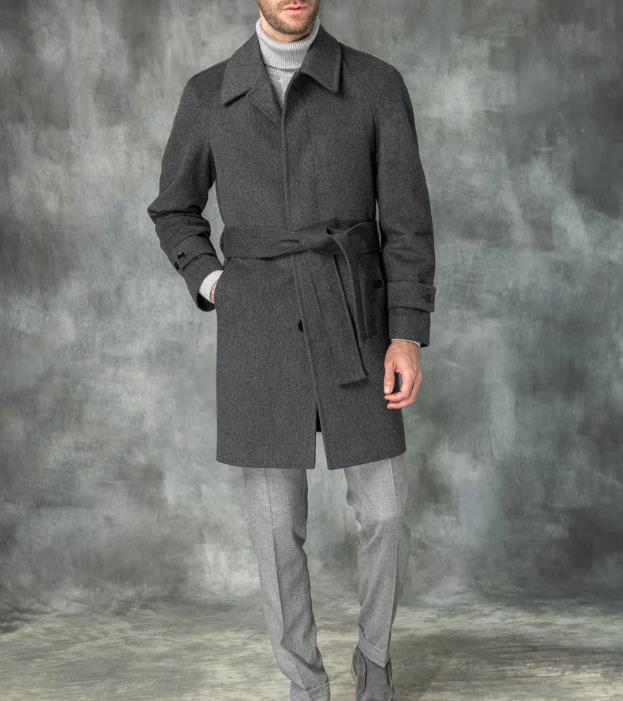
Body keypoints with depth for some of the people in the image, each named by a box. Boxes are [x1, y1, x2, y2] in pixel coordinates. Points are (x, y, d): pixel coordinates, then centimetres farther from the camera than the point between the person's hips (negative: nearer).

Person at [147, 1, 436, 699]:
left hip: (352, 331, 0)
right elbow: (174, 211, 18)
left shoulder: (378, 84, 1)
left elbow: (407, 221, -1)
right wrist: (212, 288, 0)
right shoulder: (208, 93, 5)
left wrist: (408, 338, -10)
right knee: (276, 526, 2)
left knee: (384, 513, 1)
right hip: (258, 336, 1)